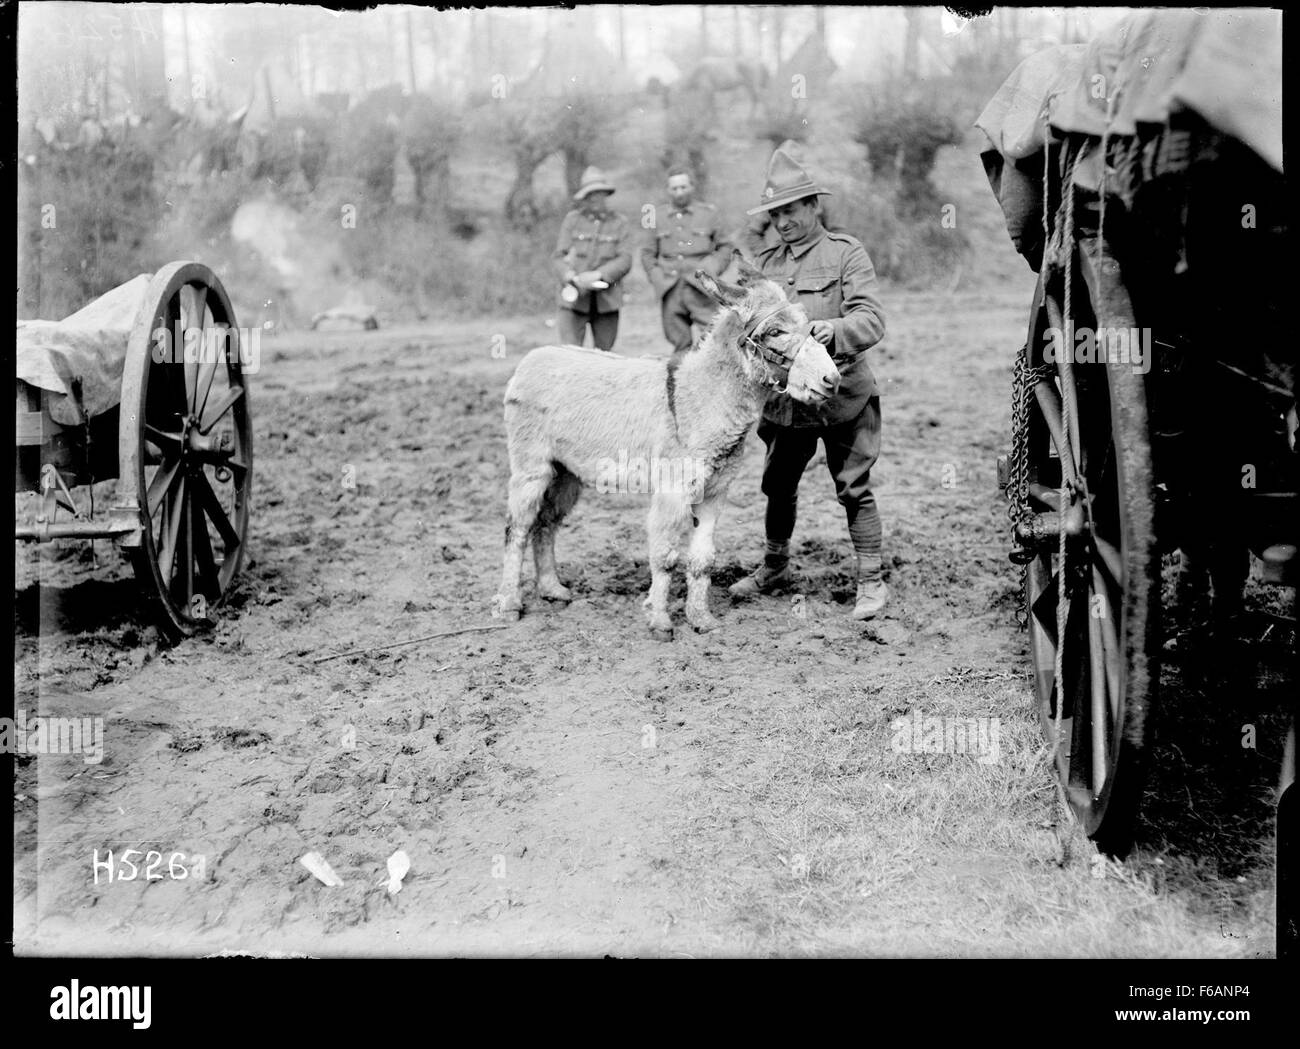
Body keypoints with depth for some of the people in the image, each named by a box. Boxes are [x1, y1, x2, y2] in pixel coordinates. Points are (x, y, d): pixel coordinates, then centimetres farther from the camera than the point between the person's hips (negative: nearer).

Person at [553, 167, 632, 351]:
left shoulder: (618, 222, 8)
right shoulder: (572, 220, 8)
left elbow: (625, 260, 0)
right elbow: (559, 256, 4)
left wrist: (598, 274, -15)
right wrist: (573, 278, -16)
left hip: (606, 300, 1)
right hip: (575, 297, -1)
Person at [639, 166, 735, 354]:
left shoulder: (709, 213, 11)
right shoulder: (657, 215, 14)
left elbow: (725, 246, 12)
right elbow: (647, 254, 16)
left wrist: (711, 270, -4)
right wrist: (658, 279, 1)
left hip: (700, 287, -2)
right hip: (670, 290, 2)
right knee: (679, 343, 2)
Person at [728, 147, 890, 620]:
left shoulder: (846, 253, -5)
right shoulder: (764, 263, 10)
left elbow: (871, 320, -16)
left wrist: (832, 330, -35)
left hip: (841, 395, -5)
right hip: (783, 397, 5)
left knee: (853, 489, -1)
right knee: (778, 487, 15)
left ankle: (871, 581, 9)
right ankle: (775, 566, 36)